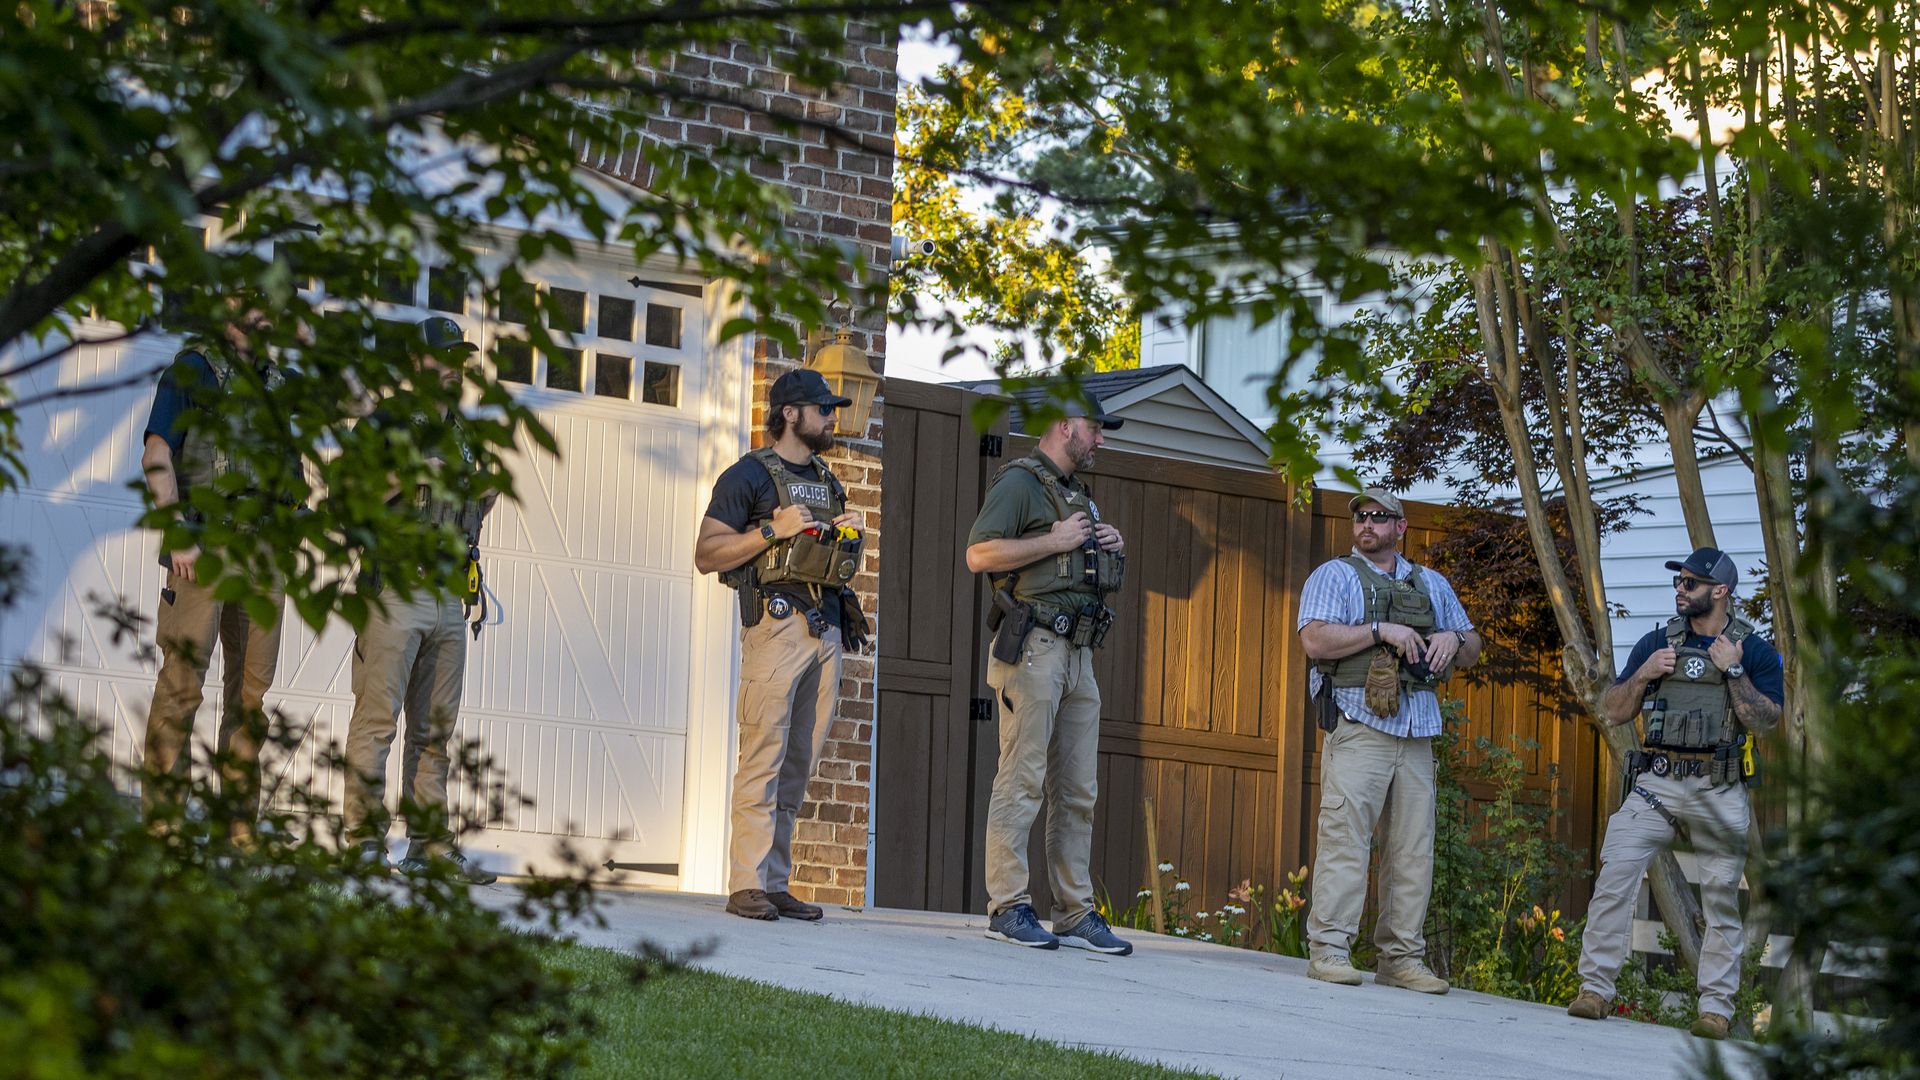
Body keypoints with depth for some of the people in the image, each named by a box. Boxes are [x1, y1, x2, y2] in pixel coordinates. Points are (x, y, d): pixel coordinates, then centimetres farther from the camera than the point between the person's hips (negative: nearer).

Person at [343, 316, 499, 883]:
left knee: (435, 729, 7)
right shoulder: (384, 425, 2)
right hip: (395, 592, -6)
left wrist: (483, 500, 7)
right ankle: (366, 839, -8)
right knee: (377, 719, -9)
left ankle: (430, 841, 10)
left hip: (449, 601, 7)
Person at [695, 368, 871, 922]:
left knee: (799, 764, 5)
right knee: (764, 757, -11)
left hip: (828, 624, 7)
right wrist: (774, 530, -14)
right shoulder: (749, 475, 0)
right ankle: (747, 885, -11)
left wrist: (851, 536, 9)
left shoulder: (827, 482, 23)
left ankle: (776, 883, 7)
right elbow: (706, 554, -6)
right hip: (778, 621, -7)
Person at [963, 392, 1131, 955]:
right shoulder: (1019, 481, -4)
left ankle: (1076, 913, 10)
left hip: (1077, 654, 9)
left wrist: (1112, 548, 12)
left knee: (1077, 791, 7)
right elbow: (979, 554, -15)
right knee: (1022, 780, -9)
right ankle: (1007, 907, -7)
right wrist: (1054, 542, -15)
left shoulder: (1076, 492, 24)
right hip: (1033, 647, -9)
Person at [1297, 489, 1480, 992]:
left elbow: (1472, 648, 24)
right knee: (1345, 836, -12)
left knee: (1414, 846, 2)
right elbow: (1316, 639, -8)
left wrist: (1453, 639, 1)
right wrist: (1381, 630, -13)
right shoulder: (1334, 576, 7)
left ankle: (1402, 957, 7)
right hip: (1358, 726, -5)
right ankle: (1329, 950, -11)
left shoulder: (1431, 584, 23)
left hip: (1417, 733, 5)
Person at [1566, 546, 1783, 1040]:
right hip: (1657, 782, 2)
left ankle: (1716, 1007, 9)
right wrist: (1643, 674, -3)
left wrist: (1733, 671, -12)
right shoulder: (1657, 642, 12)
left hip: (1720, 794, -1)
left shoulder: (1755, 651, 5)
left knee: (1722, 899, 2)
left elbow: (1765, 721, -5)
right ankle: (1595, 988, -10)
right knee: (1614, 875, -13)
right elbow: (1614, 712, 13)